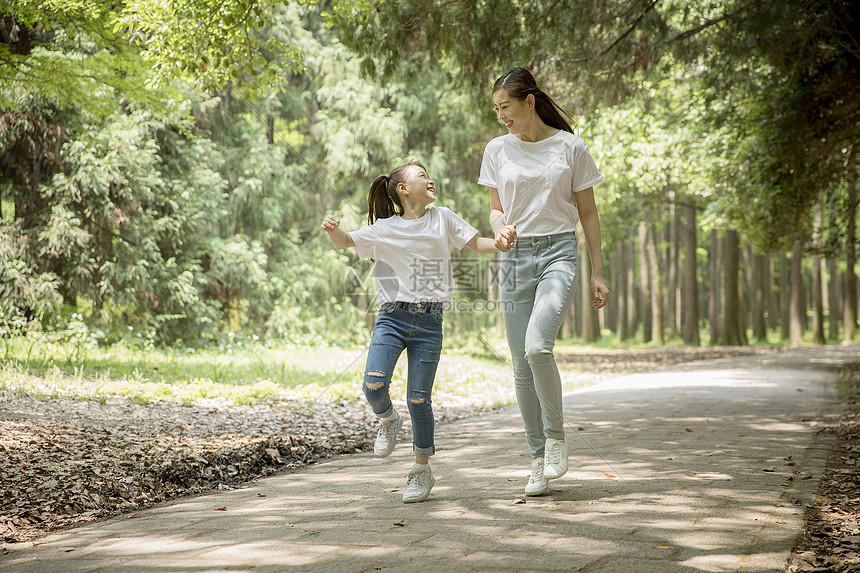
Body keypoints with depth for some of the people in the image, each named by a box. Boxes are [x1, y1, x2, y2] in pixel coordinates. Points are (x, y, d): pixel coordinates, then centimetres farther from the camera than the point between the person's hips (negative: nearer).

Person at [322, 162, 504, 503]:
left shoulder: (442, 219, 9)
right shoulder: (384, 229, 6)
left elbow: (477, 244, 12)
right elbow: (345, 242, 3)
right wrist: (332, 230, -19)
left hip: (429, 322, 0)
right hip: (392, 317, 0)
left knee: (418, 399, -1)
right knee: (374, 385, -20)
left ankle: (421, 472, 16)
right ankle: (388, 420, 16)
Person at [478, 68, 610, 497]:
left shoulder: (570, 147, 0)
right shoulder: (497, 150, 7)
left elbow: (587, 213, 5)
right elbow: (496, 208, 11)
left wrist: (597, 274, 4)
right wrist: (501, 229, -13)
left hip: (559, 253, -3)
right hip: (516, 257, 4)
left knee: (537, 346, -25)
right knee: (522, 365, 2)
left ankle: (556, 436, -3)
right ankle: (539, 459, 14)